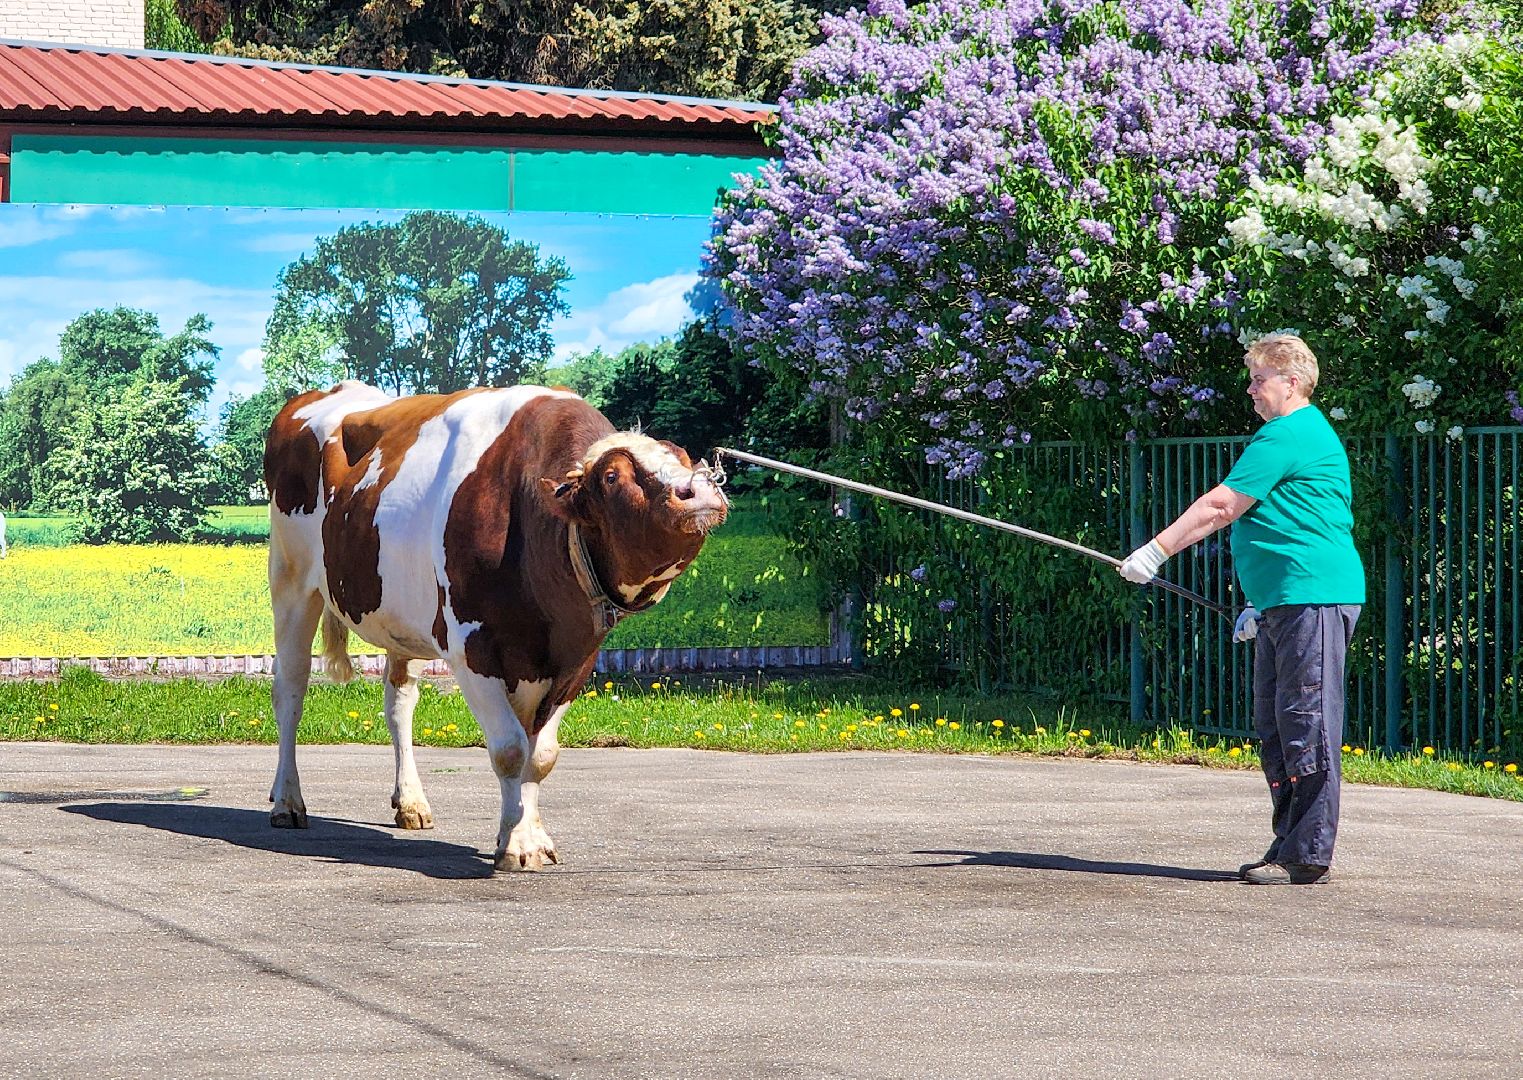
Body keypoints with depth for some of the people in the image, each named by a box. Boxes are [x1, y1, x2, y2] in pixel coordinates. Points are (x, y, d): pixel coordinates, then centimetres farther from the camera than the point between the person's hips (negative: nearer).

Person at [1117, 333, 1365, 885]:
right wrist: (1261, 604, 29)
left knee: (1306, 726, -9)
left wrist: (1156, 551, -9)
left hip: (1314, 597, -11)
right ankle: (1289, 848, 16)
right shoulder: (1301, 433, 23)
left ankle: (1309, 856, -8)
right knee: (1274, 729, 12)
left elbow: (1221, 505, -13)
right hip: (1285, 602, 11)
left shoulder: (1289, 435, -11)